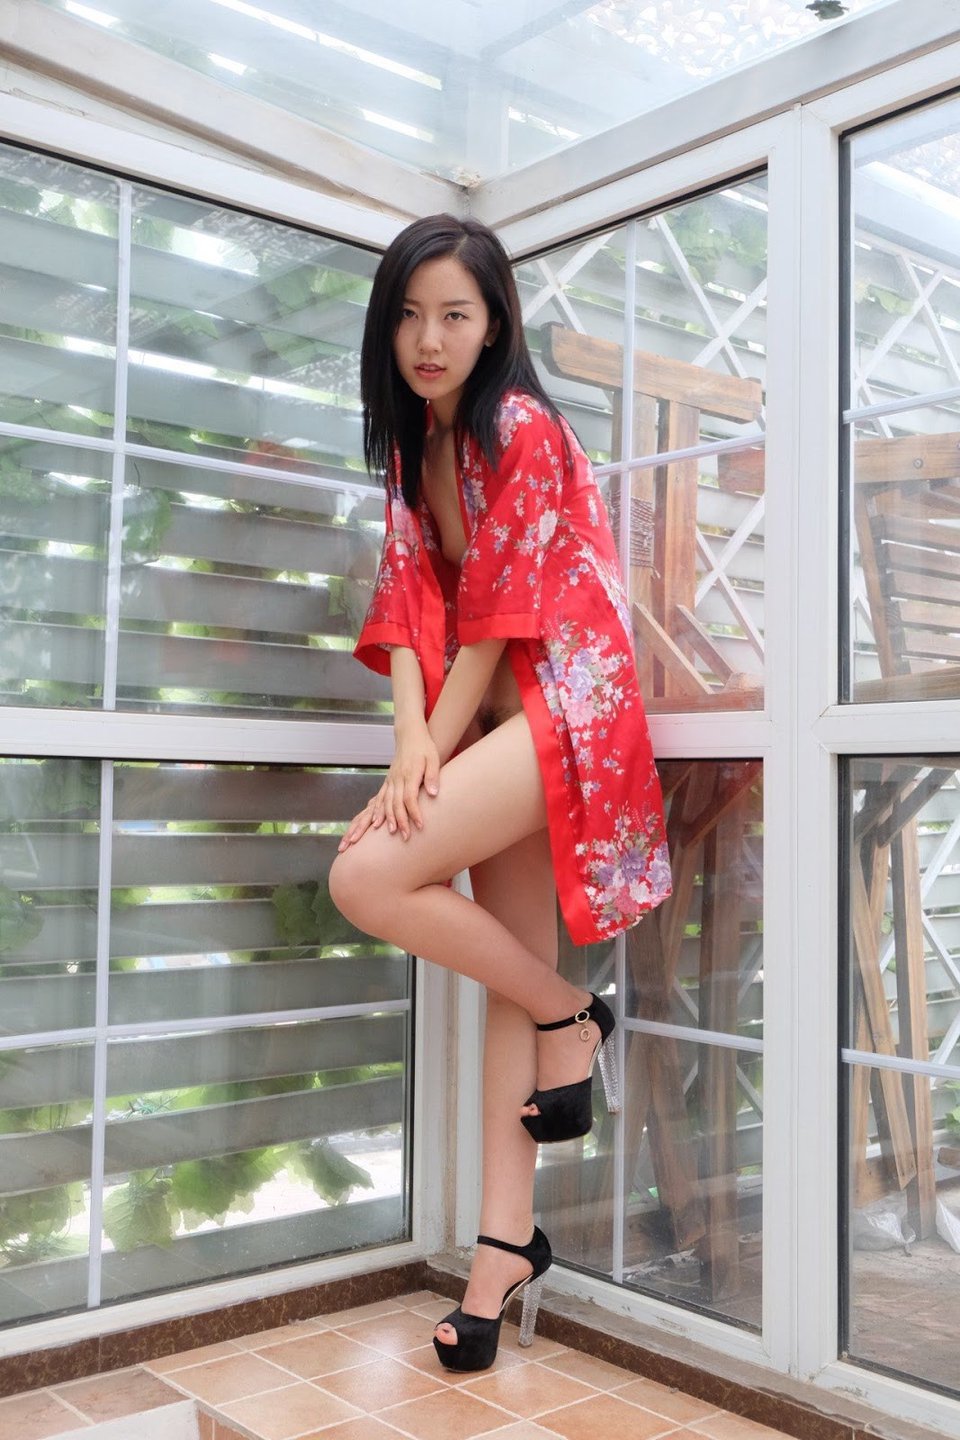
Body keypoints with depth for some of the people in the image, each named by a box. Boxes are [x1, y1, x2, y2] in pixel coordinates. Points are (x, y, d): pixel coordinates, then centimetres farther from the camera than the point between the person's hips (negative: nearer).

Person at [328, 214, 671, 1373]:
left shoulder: (520, 429, -11)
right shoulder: (411, 441, 12)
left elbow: (500, 620, -15)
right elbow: (407, 597, 2)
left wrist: (425, 762, -13)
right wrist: (413, 737, -13)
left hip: (561, 707, -7)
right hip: (492, 717, 8)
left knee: (367, 878, -20)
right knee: (509, 979, 7)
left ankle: (573, 1017, 0)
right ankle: (507, 1240, 15)